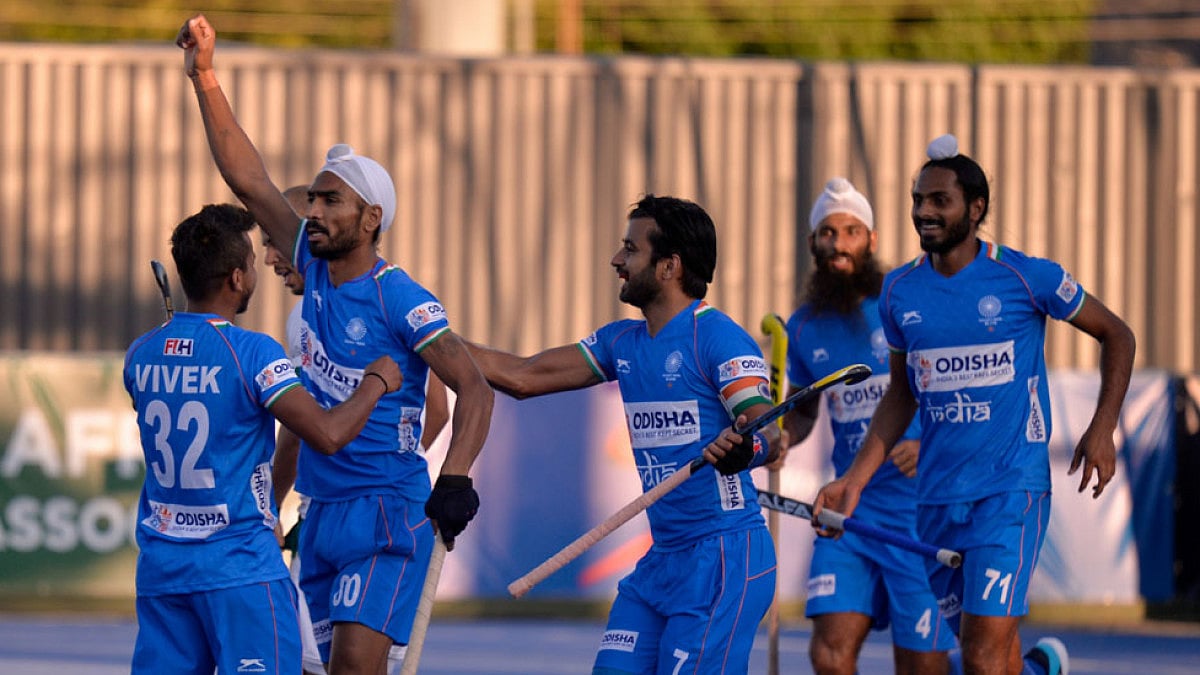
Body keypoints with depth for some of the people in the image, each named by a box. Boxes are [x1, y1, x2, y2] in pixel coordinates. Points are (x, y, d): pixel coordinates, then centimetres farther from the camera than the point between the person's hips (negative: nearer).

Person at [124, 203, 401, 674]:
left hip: (160, 565, 6)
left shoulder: (141, 354, 5)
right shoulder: (252, 352, -13)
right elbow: (328, 435, -20)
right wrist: (375, 383, -2)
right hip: (239, 565, -6)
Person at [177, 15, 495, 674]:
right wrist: (205, 80, 7)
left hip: (388, 511, -7)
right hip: (321, 513, 7)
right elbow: (248, 180, 11)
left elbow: (474, 388, -17)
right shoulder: (313, 268, 8)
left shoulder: (401, 301, -12)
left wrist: (456, 478, -32)